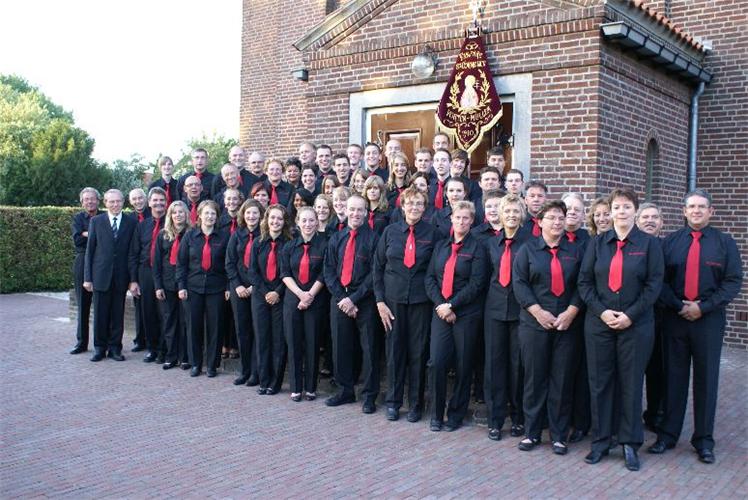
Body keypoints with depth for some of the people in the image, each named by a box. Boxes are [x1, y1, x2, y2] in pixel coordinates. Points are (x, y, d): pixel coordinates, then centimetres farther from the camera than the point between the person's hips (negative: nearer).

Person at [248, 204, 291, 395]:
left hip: (281, 297, -3)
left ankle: (275, 383, 9)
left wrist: (278, 293, -12)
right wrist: (265, 292, -7)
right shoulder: (258, 243, 8)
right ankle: (264, 381, 13)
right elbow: (253, 271, 3)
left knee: (279, 340, 1)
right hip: (260, 296, 3)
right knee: (261, 339, 5)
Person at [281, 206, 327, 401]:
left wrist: (310, 295, -13)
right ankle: (296, 387, 13)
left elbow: (323, 275, -5)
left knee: (312, 344, 3)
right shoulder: (289, 247, 8)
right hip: (292, 300, 2)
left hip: (315, 301, -2)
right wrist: (300, 293, -13)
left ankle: (311, 387, 13)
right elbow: (285, 274, 1)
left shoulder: (324, 245, -1)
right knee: (293, 343, 4)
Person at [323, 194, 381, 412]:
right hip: (339, 299, 4)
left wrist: (354, 299, -13)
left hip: (365, 300, -4)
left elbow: (374, 273, -9)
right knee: (340, 346, 9)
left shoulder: (373, 238, -4)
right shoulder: (336, 239, 11)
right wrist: (341, 298, -7)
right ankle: (345, 390, 23)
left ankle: (369, 395, 11)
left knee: (369, 348, 1)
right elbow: (329, 271, 7)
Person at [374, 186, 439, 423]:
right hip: (393, 299, 1)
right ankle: (393, 402, 20)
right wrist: (380, 300, -2)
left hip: (421, 300, -1)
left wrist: (436, 299, -3)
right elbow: (378, 267, 5)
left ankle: (415, 404, 19)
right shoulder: (390, 231, 4)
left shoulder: (432, 233, 1)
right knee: (394, 350, 6)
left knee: (418, 352, 4)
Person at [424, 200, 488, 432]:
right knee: (437, 362, -6)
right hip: (441, 312, 3)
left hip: (466, 314, -3)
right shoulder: (441, 246, 13)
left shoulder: (476, 248, -1)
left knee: (463, 366, 3)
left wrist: (451, 305, -13)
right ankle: (436, 414, 9)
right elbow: (430, 277, 7)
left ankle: (456, 415, 18)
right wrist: (440, 304, -7)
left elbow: (476, 284, -9)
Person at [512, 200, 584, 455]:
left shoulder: (574, 251, 10)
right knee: (534, 378, 4)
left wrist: (571, 312, -9)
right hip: (534, 323, -1)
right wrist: (538, 312, -12)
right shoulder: (528, 249, 5)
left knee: (563, 379, 4)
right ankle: (531, 432, 16)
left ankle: (559, 436, 14)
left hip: (567, 324, 1)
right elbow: (519, 282, -3)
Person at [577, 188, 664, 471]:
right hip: (599, 322, 2)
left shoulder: (649, 244, 1)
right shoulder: (598, 244, 7)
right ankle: (600, 440, 18)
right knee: (599, 382, 6)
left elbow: (654, 284, -4)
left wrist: (630, 315, -12)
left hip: (636, 324, -2)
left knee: (631, 383, 4)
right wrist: (601, 311, -10)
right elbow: (585, 282, 3)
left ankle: (630, 444, 17)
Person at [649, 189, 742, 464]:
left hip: (709, 319, -1)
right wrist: (679, 306, -10)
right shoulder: (670, 242, 5)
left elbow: (733, 281, -3)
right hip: (675, 318, 1)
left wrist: (703, 307, -11)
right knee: (674, 377, 7)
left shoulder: (725, 242, 2)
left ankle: (704, 440, 16)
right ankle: (668, 434, 18)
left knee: (707, 379, 6)